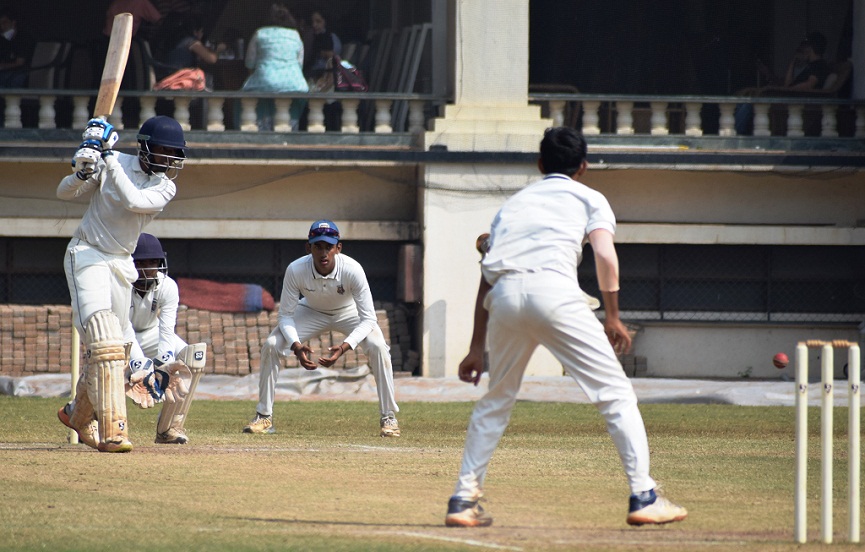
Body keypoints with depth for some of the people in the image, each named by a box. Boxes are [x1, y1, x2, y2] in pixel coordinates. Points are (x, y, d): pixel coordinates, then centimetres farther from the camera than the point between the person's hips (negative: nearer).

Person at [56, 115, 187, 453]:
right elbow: (65, 193, -6)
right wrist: (83, 173, -27)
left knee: (112, 346, 13)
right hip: (87, 257, -5)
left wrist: (108, 159, -22)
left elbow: (133, 201, -22)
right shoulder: (112, 163, -7)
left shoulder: (165, 187, -2)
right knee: (105, 341, -20)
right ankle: (112, 431, -26)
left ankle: (79, 414, 38)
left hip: (121, 264, 5)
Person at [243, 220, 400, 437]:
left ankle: (388, 417, -15)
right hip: (312, 312, 2)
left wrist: (344, 347, -46)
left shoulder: (352, 270, -35)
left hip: (349, 312, -2)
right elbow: (286, 315, -20)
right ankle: (264, 417, -3)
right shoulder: (296, 270, -31)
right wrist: (296, 346, -39)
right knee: (270, 345, -17)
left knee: (378, 347, -27)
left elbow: (368, 319, -31)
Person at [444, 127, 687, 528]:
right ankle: (643, 498, -5)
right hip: (553, 289, -4)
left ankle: (463, 501, 17)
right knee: (615, 393, 3)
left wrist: (478, 348, 28)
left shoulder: (513, 203, 34)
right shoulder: (589, 198, 23)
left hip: (504, 298, 4)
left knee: (495, 401, 22)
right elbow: (605, 256, 3)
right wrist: (613, 318, 11)